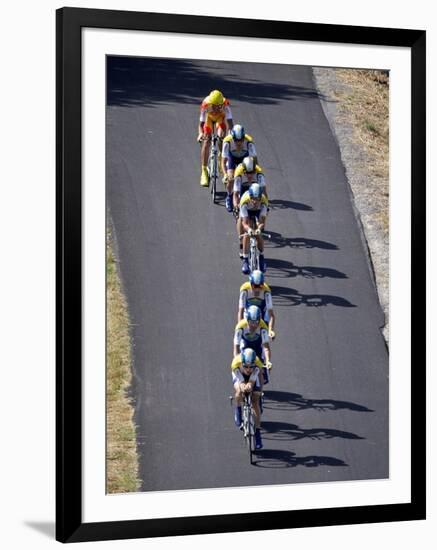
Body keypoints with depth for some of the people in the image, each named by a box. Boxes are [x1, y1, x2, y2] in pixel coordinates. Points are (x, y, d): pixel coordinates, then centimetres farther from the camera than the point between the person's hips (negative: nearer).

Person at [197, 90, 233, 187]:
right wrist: (201, 133, -58)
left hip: (221, 117, 0)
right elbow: (201, 123, -39)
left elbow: (229, 121, -41)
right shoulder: (205, 104, -38)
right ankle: (204, 171, -7)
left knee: (221, 137, -24)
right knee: (206, 143, -13)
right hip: (209, 117, 0)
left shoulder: (225, 104, -37)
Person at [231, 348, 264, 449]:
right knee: (239, 391, -32)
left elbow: (252, 381, -37)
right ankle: (238, 411, -1)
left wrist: (249, 385, -60)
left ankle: (257, 432, -4)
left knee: (255, 403, -11)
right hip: (239, 375, 0)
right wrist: (243, 386, -61)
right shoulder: (236, 363, -40)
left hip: (252, 377, 0)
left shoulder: (257, 363, -38)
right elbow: (241, 381, -38)